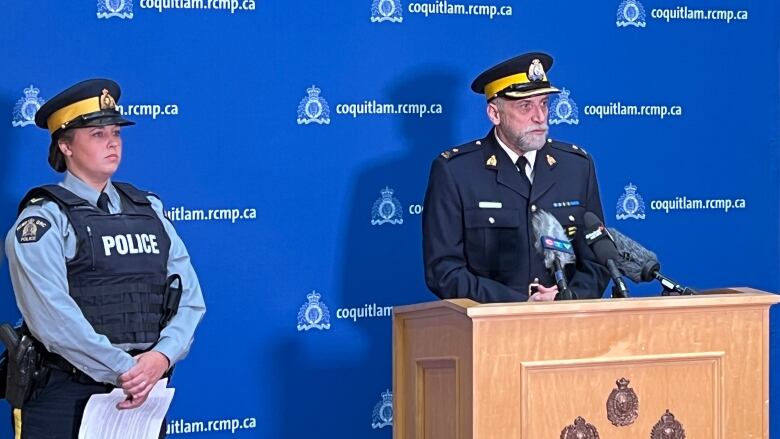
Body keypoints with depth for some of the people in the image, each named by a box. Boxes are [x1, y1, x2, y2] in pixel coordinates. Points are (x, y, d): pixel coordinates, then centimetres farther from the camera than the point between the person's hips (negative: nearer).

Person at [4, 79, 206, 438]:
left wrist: (162, 357, -11)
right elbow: (52, 318, -16)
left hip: (144, 394, 5)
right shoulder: (42, 220, -5)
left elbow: (189, 297, 6)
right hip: (67, 400, -5)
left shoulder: (149, 209, 12)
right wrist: (123, 371, -19)